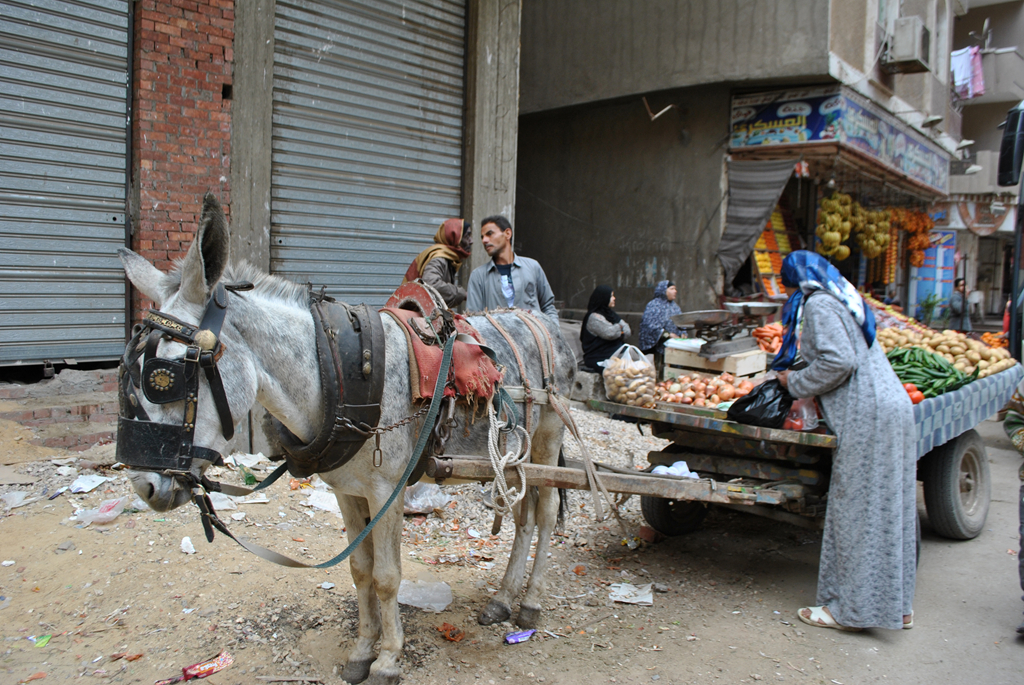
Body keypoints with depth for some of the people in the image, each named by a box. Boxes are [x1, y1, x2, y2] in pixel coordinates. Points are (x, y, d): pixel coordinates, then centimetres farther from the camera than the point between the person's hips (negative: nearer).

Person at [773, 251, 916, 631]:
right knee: (888, 508, 13)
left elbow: (838, 361, -17)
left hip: (868, 415, -9)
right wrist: (805, 391, 22)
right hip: (893, 406, 9)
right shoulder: (844, 301, 23)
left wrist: (795, 384, -4)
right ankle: (897, 604, 22)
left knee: (855, 510, -3)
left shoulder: (817, 305, -6)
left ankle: (852, 609, 5)